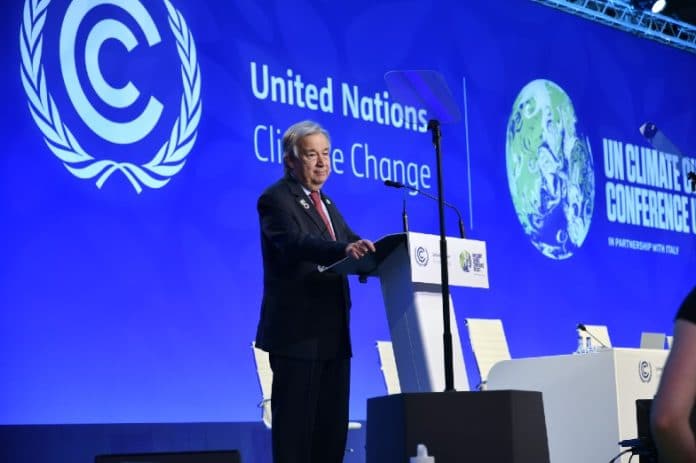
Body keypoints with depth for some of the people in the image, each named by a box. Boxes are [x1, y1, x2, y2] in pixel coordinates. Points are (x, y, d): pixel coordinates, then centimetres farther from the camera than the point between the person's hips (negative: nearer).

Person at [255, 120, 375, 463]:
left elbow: (353, 245, 11)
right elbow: (296, 242, -27)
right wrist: (344, 249, -43)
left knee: (333, 425, 9)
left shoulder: (325, 203, 19)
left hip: (333, 332, 8)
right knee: (295, 423, -5)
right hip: (298, 332, -8)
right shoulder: (276, 199, -8)